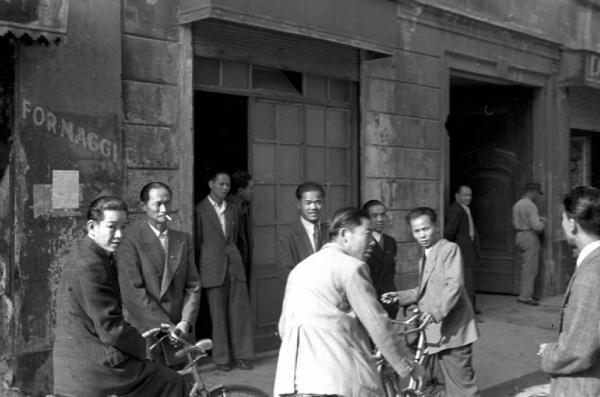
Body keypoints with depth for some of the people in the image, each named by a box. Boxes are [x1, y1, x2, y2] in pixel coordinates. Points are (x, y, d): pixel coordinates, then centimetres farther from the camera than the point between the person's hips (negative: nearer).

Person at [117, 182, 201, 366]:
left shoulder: (184, 239, 12)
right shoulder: (131, 240, -6)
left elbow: (192, 286, 10)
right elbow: (133, 292, -11)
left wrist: (185, 321, -5)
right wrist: (164, 326, -13)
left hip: (175, 330, 4)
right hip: (142, 329, -4)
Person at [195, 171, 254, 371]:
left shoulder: (231, 210, 15)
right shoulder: (201, 209, -3)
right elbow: (197, 240, 1)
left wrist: (232, 255, 13)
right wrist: (208, 260, 2)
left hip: (234, 264, 5)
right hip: (213, 267, -5)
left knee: (240, 310, 3)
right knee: (218, 314, 0)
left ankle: (240, 355, 11)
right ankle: (221, 357, 10)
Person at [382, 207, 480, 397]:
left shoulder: (450, 249, -8)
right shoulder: (424, 258, 18)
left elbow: (454, 284, -20)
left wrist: (436, 312, -31)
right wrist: (400, 296, 9)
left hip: (452, 329, -8)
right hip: (435, 330, 8)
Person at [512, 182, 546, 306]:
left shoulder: (517, 204, 11)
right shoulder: (530, 205, -17)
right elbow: (536, 226, -22)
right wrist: (542, 222, 0)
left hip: (519, 235, 9)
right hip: (530, 237, -9)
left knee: (526, 267, 16)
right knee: (530, 268, -4)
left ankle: (527, 292, 21)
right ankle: (525, 296, -2)